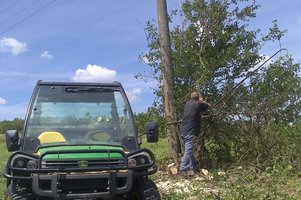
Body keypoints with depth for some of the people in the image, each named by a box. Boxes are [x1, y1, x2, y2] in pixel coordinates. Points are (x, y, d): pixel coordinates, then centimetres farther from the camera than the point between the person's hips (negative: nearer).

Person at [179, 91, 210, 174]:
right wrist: (202, 101, 27)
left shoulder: (188, 103, 12)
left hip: (183, 130, 8)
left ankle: (193, 167, 22)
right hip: (190, 132, -8)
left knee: (190, 150, 15)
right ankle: (183, 169, -12)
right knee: (188, 151, -8)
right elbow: (209, 106, 13)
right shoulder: (199, 104, -6)